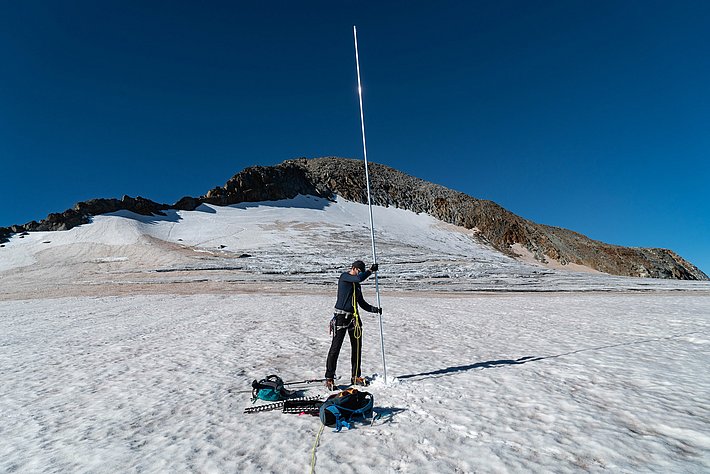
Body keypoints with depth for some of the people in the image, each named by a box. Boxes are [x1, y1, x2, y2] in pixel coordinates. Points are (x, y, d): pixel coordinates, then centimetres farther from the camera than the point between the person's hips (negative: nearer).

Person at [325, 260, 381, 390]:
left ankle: (356, 376, 22)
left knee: (357, 347, 10)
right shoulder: (344, 277, -4)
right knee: (336, 347, -5)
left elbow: (362, 304, 19)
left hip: (354, 318, 8)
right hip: (341, 317, -8)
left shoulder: (357, 285, 18)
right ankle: (329, 378, 4)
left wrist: (376, 309, 7)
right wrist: (371, 270, -9)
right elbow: (360, 278, -23)